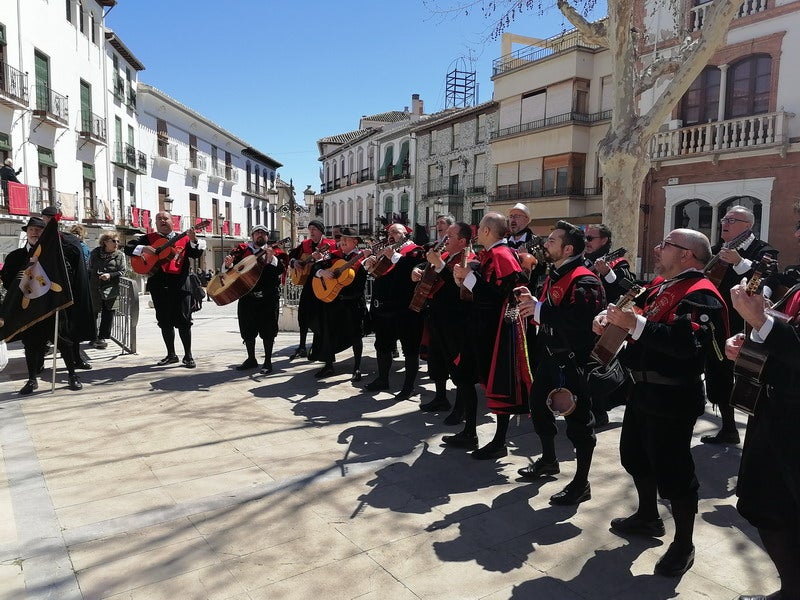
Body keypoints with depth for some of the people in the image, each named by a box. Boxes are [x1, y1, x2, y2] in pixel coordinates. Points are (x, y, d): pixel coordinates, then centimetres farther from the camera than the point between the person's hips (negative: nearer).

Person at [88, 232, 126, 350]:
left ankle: (102, 338, 5)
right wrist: (87, 285, 9)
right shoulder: (95, 253, 6)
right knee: (92, 313, 7)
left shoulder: (120, 255, 3)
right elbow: (89, 269, 12)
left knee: (108, 314, -3)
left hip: (111, 289, -1)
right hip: (95, 288, 1)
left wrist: (110, 275, -16)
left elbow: (122, 271, -1)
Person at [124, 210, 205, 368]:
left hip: (180, 284, -2)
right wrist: (143, 249, -14)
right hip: (158, 284, 2)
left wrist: (194, 240, -17)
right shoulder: (148, 238, 13)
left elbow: (197, 254, 1)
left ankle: (188, 356, 5)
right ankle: (171, 355, 19)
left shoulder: (183, 239, 10)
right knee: (164, 321, 8)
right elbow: (128, 247, 5)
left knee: (183, 320, -3)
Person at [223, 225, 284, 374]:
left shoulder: (274, 251, 5)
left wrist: (271, 257, -23)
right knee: (247, 329, 10)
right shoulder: (242, 250, 11)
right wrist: (228, 264, -13)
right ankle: (251, 359, 25)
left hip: (268, 296, -3)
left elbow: (279, 270, -9)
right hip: (246, 295, 3)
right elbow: (228, 269, 9)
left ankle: (268, 362, 9)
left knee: (267, 329, -1)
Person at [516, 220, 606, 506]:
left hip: (573, 361, -10)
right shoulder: (555, 276, 13)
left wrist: (540, 310, -30)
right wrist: (532, 303, 0)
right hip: (549, 356, 10)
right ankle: (548, 460, 43)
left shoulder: (583, 281, -19)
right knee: (539, 406, 21)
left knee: (578, 419, 1)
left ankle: (581, 483, 15)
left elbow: (581, 321, -33)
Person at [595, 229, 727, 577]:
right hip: (644, 389, 10)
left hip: (672, 399, -10)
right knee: (636, 456, 22)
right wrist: (610, 314, -3)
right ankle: (648, 517, 43)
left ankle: (683, 545, 20)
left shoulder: (700, 295, -19)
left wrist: (635, 324, -32)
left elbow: (687, 343, -33)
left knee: (672, 471, 1)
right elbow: (636, 307, 20)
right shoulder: (662, 285, 12)